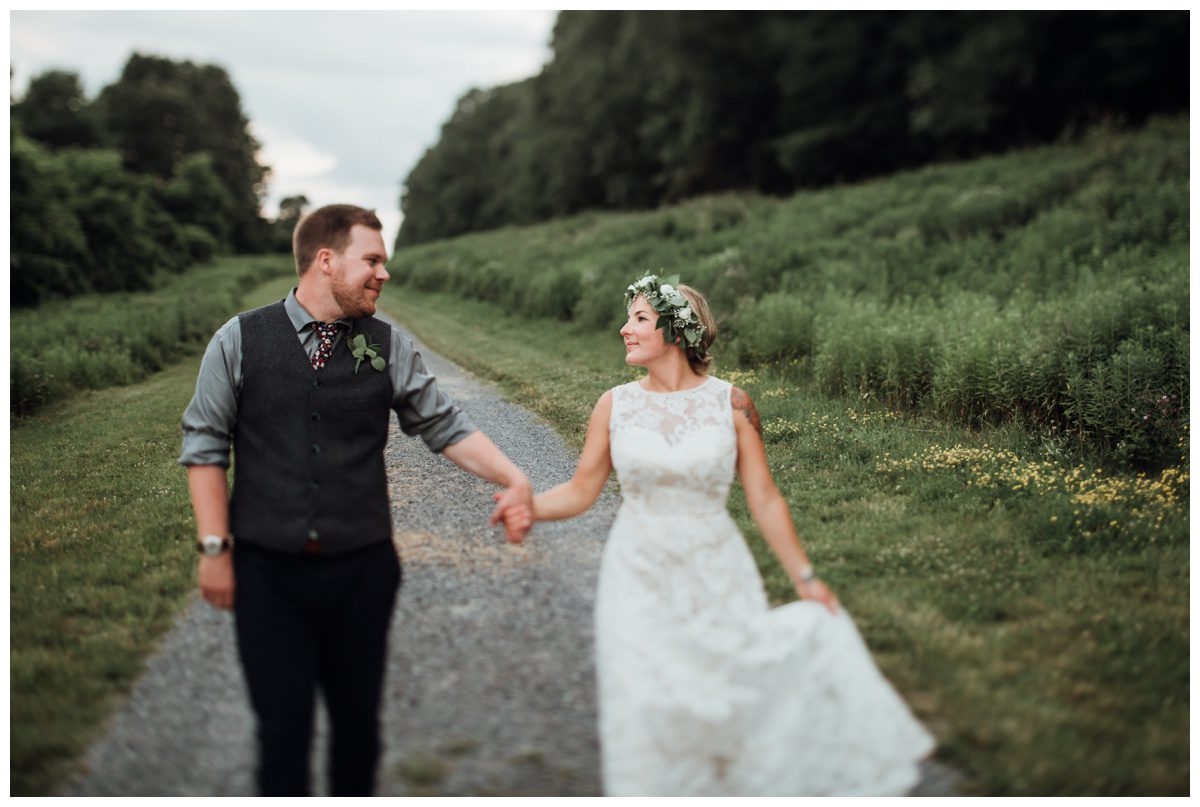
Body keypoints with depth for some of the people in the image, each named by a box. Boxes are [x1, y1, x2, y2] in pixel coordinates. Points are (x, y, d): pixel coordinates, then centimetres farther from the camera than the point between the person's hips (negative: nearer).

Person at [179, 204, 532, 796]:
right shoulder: (240, 340, -2)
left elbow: (445, 426, 3)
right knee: (282, 727, 3)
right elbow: (205, 447, 0)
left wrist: (514, 478, -10)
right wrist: (215, 547, -3)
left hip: (362, 570, 2)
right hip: (267, 572, -2)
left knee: (358, 720, 13)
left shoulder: (387, 346, 2)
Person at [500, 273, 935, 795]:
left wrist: (805, 577, -1)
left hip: (716, 576, 0)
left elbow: (764, 499, -1)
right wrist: (530, 507, -17)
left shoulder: (730, 403, -4)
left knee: (736, 694, 1)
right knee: (642, 707, -2)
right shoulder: (615, 405, -1)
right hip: (640, 580, 1)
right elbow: (582, 490, 2)